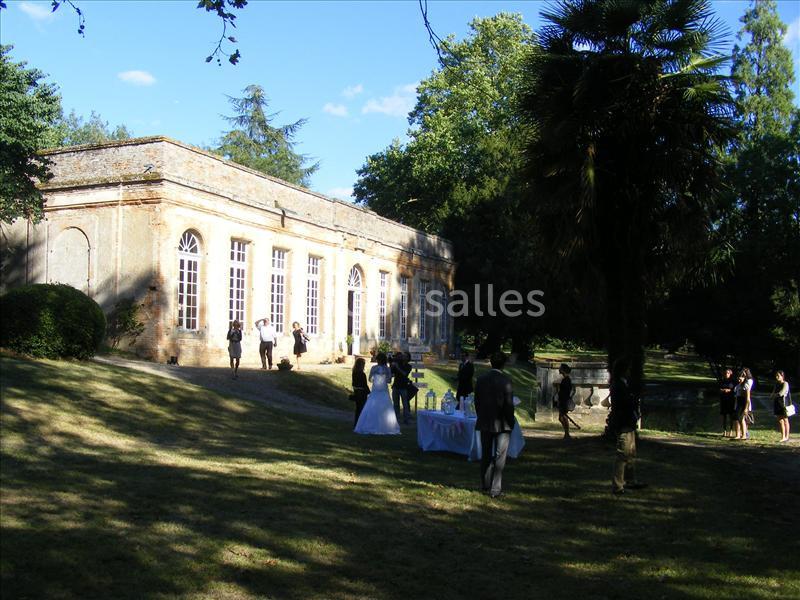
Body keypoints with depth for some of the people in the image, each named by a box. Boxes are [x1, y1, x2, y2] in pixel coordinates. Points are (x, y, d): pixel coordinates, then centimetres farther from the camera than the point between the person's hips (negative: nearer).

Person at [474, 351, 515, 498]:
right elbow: (509, 403, -14)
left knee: (486, 455, 15)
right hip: (502, 424, -5)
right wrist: (510, 422, -3)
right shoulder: (505, 380, -14)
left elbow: (477, 401, 6)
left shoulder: (481, 379, 1)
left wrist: (481, 417, 14)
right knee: (499, 457, 1)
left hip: (485, 423, 5)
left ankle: (485, 486, 23)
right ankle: (495, 489, -1)